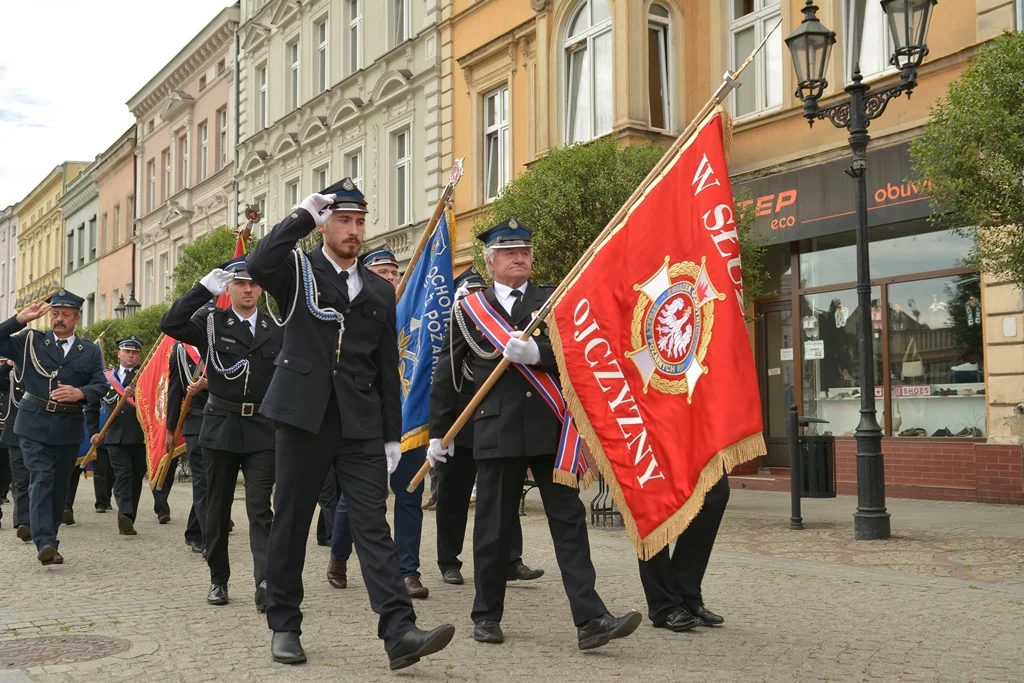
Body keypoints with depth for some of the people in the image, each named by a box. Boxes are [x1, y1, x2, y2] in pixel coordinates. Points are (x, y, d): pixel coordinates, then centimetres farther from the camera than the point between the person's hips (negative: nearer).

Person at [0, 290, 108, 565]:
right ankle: (45, 542, -19)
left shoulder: (90, 351, 7)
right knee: (41, 480, -13)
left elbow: (101, 385, -2)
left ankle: (49, 537, 22)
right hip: (35, 425, -2)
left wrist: (80, 393, -22)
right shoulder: (31, 341, 6)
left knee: (59, 484, 8)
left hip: (68, 428, 2)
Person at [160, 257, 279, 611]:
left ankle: (265, 583, -14)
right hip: (221, 426, 0)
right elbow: (170, 325, -15)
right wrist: (205, 287, -15)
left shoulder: (276, 330, 7)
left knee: (260, 509, -7)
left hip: (263, 430, 0)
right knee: (218, 507, 10)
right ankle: (218, 580, 22)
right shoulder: (211, 323, 2)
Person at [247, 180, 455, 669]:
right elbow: (258, 264, -20)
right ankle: (284, 625, 21)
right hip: (304, 418, -2)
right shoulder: (298, 272, 5)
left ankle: (399, 633, -10)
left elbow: (387, 371, 13)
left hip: (361, 427, 2)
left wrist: (392, 436, 9)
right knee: (291, 523, 7)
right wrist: (303, 213, -11)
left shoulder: (380, 291, 13)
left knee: (373, 526, -4)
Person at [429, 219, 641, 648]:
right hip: (497, 431, -1)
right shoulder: (469, 308, 9)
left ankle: (590, 620, -3)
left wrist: (535, 353, -22)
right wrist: (438, 432, 12)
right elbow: (446, 374, 12)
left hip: (549, 429, 1)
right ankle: (486, 616, 21)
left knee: (568, 519, -2)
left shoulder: (551, 300, 11)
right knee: (494, 527, 5)